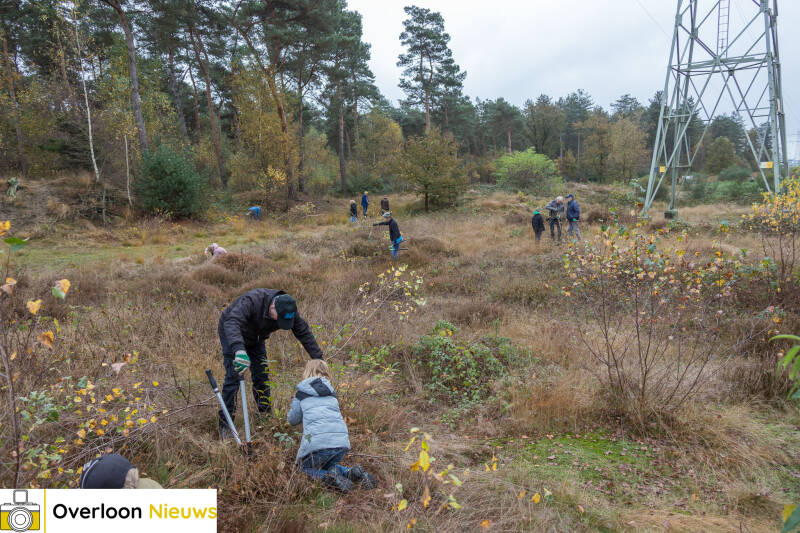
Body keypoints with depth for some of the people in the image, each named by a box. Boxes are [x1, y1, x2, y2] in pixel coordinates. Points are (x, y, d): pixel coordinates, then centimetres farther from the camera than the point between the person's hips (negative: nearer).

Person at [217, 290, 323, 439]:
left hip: (255, 339, 5)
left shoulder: (288, 309, -23)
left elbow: (304, 332, -13)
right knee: (233, 378, -11)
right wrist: (239, 349, -72)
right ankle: (225, 424, -1)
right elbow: (232, 322, -56)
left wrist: (318, 359, -14)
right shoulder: (251, 301, -41)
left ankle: (265, 416, 19)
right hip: (232, 336, -5)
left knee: (262, 376, 3)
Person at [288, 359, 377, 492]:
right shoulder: (332, 393, 21)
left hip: (317, 443, -4)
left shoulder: (301, 394, 12)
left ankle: (328, 476, -9)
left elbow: (293, 420, 23)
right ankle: (353, 472, 3)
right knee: (327, 465, 31)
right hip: (342, 442, 5)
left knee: (306, 467, 21)